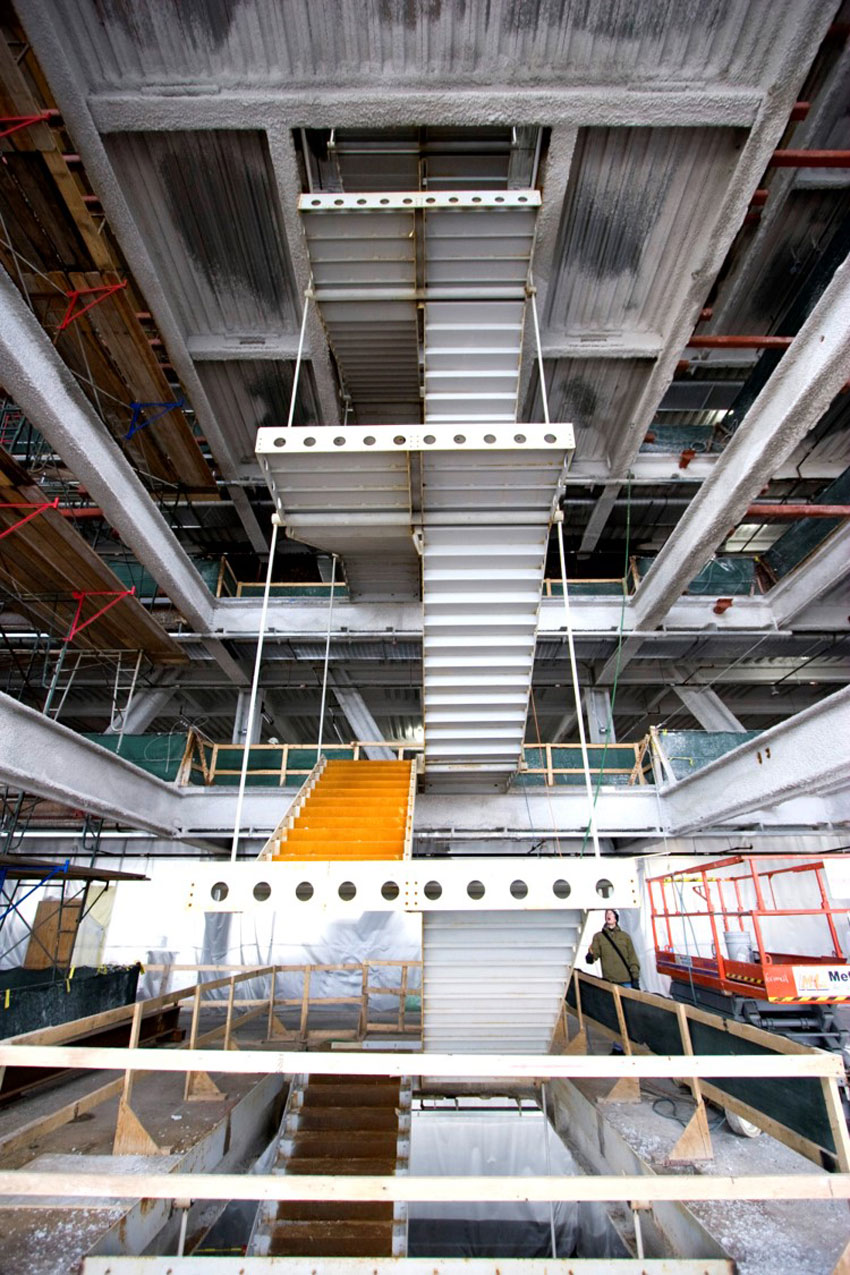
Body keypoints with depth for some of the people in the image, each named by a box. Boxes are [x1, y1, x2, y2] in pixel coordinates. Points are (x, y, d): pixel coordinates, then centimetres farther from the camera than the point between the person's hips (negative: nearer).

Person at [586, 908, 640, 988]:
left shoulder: (625, 936, 11)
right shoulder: (598, 936, 9)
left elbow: (632, 958, 11)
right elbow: (595, 953, -2)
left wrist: (635, 977, 3)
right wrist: (590, 955, -25)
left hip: (626, 981, 1)